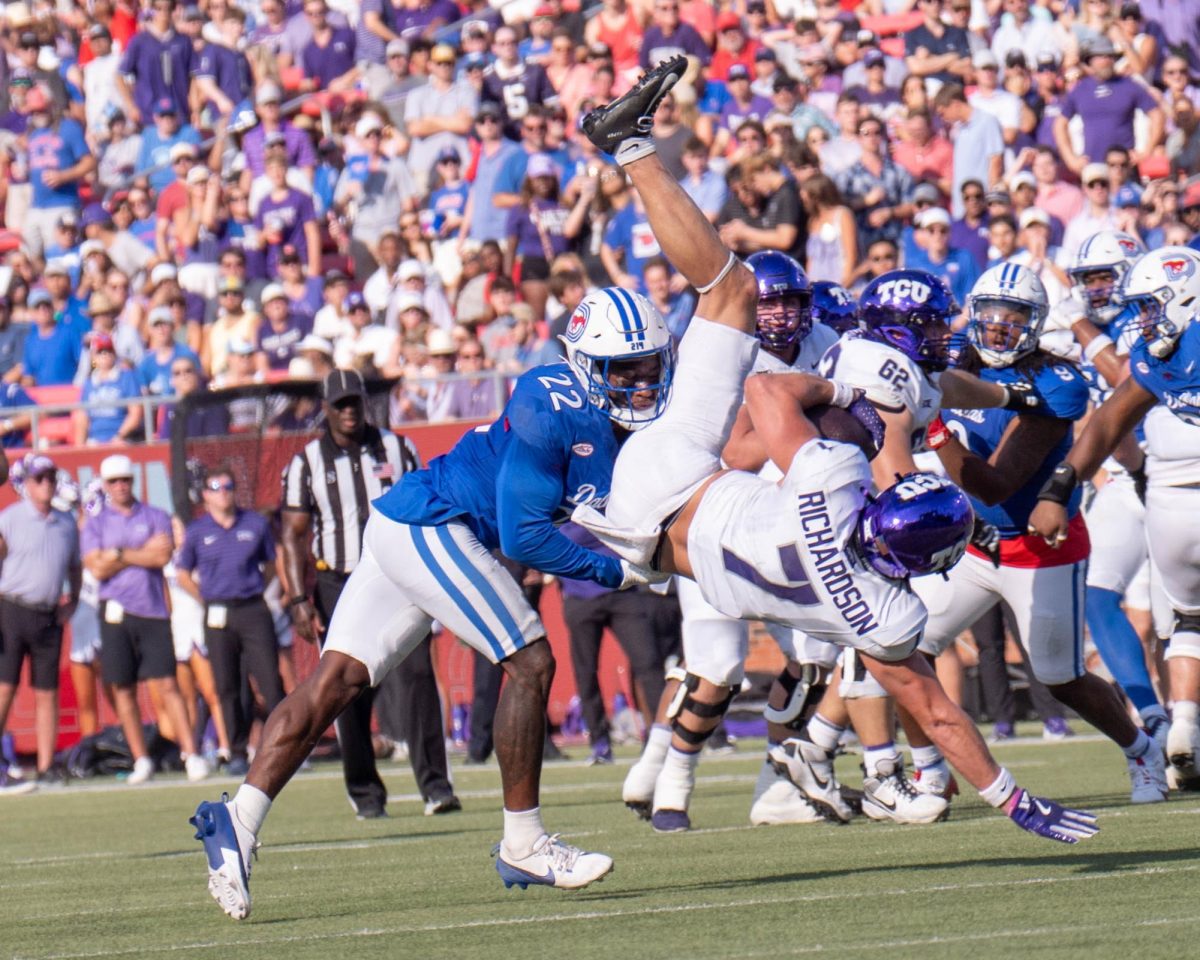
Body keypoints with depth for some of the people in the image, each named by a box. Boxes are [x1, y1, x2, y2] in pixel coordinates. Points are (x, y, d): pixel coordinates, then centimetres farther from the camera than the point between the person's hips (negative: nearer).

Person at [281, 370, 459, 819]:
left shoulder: (398, 449, 8)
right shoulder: (306, 464, 3)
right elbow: (294, 535, 2)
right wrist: (299, 601, -7)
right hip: (338, 586, 0)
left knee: (415, 678, -14)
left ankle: (435, 785, -16)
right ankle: (365, 793, 13)